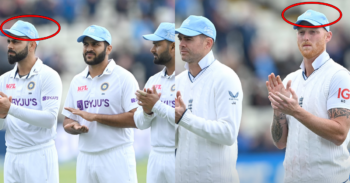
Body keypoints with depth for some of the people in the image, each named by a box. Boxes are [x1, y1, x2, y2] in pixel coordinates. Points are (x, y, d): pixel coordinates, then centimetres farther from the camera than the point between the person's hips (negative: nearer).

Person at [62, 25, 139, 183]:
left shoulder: (123, 78, -5)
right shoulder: (77, 81, 13)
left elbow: (135, 118, -14)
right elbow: (67, 122, 16)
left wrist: (95, 116, -16)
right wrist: (76, 127, -9)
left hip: (117, 158, -6)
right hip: (86, 157, 6)